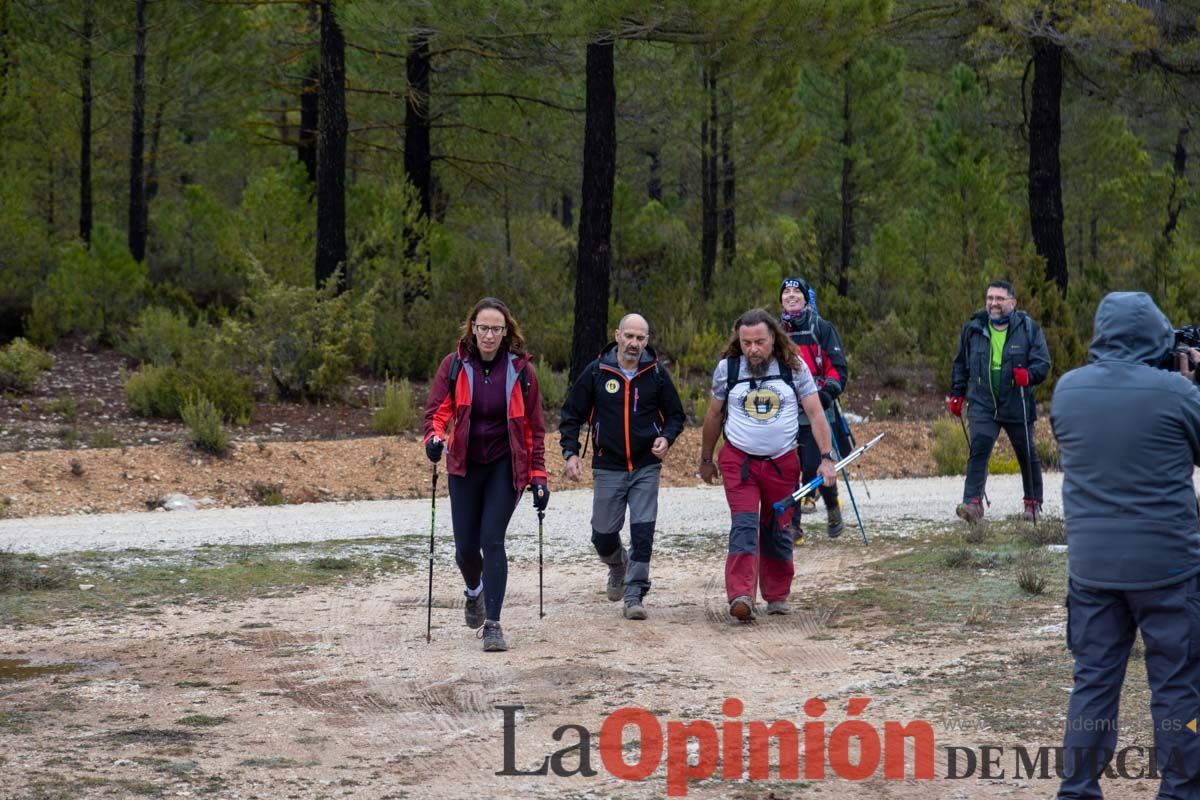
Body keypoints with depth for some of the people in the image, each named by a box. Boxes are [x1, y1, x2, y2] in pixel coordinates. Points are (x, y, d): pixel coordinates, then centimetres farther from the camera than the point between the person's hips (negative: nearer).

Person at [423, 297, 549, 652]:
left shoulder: (520, 370, -4)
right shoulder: (454, 365, -2)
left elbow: (534, 427, 0)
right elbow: (437, 410, -3)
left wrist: (538, 476, -3)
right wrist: (434, 437, -26)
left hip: (505, 466, -2)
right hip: (465, 466, 2)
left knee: (492, 540, -13)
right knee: (465, 546, 4)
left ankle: (492, 624, -9)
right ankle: (474, 591, 38)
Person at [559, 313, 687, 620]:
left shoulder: (656, 374, 1)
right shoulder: (596, 372, -1)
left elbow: (675, 414, 11)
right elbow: (572, 415, 5)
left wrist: (667, 438, -9)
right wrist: (570, 452, -5)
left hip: (646, 467, 0)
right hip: (608, 468, 0)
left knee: (643, 531, -10)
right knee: (603, 535, 6)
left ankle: (634, 594, -3)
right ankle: (618, 569, 39)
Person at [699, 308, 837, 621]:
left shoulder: (793, 367, -2)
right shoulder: (727, 369, -1)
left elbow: (815, 413, -2)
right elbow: (714, 415, 11)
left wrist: (827, 458, -9)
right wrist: (706, 459, 17)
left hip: (782, 463, 1)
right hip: (738, 460, -1)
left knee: (777, 530, 10)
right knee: (744, 525, -16)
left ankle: (777, 595, 24)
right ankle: (741, 596, -26)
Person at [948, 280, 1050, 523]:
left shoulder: (1028, 328, -2)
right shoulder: (973, 329, 5)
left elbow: (1043, 363, -5)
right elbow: (961, 364, 18)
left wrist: (1028, 375, -25)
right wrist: (957, 394, 15)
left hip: (1017, 405, -1)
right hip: (982, 405, 1)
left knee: (1027, 455, 11)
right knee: (978, 450, -16)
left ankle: (1033, 503, 26)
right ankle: (973, 502, -24)